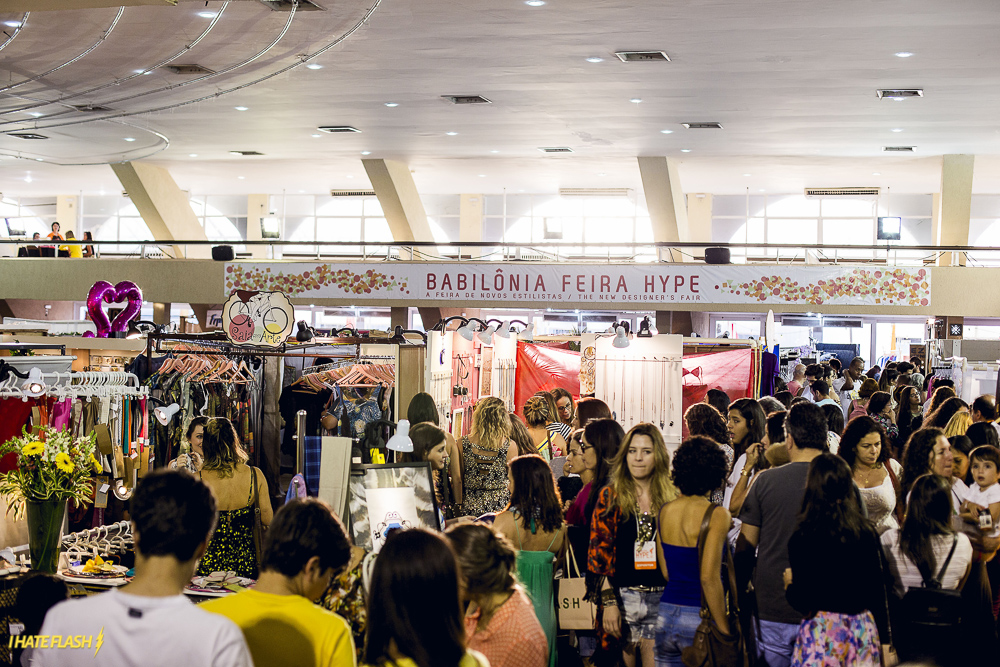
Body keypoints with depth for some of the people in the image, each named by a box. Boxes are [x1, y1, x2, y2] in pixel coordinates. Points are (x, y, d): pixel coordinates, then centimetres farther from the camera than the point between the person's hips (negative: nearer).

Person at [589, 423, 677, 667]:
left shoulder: (672, 498, 7)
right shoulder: (611, 497, 2)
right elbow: (599, 553, -2)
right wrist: (608, 601, -10)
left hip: (662, 598, 1)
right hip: (623, 598, -1)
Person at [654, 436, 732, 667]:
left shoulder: (665, 510, 6)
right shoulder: (716, 515, -11)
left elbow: (665, 572, 9)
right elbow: (709, 578, -18)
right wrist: (725, 631, -13)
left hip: (666, 614, 5)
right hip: (698, 618, -5)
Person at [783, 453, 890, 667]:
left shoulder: (803, 537, -13)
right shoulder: (867, 532, 0)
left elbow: (802, 603, -13)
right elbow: (879, 591, 5)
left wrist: (789, 585, 9)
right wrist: (884, 640, 14)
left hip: (823, 633, -4)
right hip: (864, 631, 4)